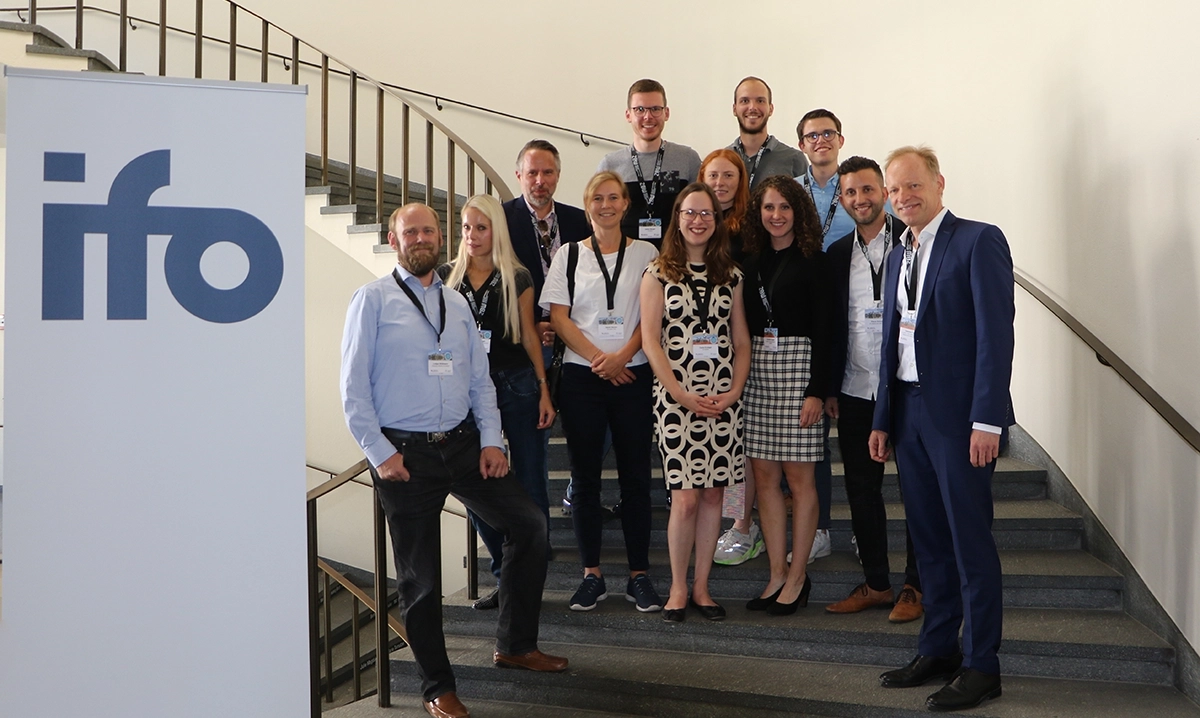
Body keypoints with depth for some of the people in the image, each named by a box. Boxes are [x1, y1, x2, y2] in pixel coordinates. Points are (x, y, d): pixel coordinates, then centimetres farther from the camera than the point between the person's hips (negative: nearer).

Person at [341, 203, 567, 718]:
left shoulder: (456, 304, 15)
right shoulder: (374, 299, -2)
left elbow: (480, 379, 13)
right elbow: (353, 386, -6)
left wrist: (491, 440, 1)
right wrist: (380, 453, -12)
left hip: (464, 444, 5)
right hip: (404, 453, -5)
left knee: (529, 524, 2)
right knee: (419, 576, 3)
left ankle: (515, 645, 21)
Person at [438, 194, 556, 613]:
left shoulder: (517, 279, 1)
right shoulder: (447, 276, 5)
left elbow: (529, 335, 4)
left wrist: (544, 389, 0)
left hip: (517, 385, -2)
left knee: (530, 485, 0)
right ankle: (504, 577, 19)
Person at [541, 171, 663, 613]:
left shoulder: (646, 254, 8)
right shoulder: (569, 256, 9)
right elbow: (558, 317, 2)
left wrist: (622, 356, -12)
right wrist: (598, 359, -9)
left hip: (633, 376, 0)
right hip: (581, 377, 1)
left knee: (636, 476, 2)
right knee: (584, 477, 3)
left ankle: (639, 576, 11)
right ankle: (592, 576, 13)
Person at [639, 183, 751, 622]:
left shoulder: (730, 275, 12)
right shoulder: (659, 273, 3)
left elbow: (741, 342, 12)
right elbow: (651, 341, -3)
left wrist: (734, 390, -3)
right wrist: (683, 395, -10)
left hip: (723, 399, 3)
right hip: (676, 397, -3)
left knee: (713, 495, 4)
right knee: (685, 499, -6)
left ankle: (702, 587, 16)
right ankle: (678, 589, 10)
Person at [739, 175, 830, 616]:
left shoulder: (812, 261, -3)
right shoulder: (751, 261, 12)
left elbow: (824, 328, -7)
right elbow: (743, 323, 13)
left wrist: (817, 390, -13)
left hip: (798, 365, -5)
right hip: (755, 368, 5)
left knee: (798, 475, 0)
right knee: (764, 474, 5)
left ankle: (798, 576, 11)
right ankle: (777, 574, 14)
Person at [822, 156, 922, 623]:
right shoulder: (836, 254, 9)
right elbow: (831, 326, 11)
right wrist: (829, 388, 8)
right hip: (856, 392, 4)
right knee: (861, 489, 10)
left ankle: (916, 586, 17)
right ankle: (875, 582, 23)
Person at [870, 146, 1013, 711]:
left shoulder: (979, 241, -7)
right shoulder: (899, 257, 17)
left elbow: (996, 332, -13)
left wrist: (987, 420, -18)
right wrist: (883, 421, 15)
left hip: (960, 414, -7)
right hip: (910, 412, 7)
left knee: (971, 542, -1)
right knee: (928, 538, 13)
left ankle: (981, 666, 9)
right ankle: (938, 649, 25)